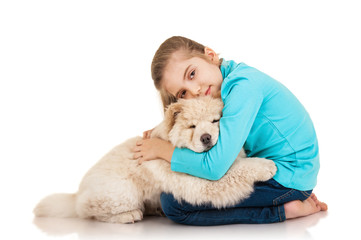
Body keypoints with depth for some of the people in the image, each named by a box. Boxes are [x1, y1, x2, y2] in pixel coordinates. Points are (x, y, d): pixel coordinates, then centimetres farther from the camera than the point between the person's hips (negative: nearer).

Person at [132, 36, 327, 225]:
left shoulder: (243, 85, -22)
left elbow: (214, 168, -26)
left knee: (172, 203, -15)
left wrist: (162, 149, -11)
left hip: (286, 179, -10)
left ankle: (283, 209, -10)